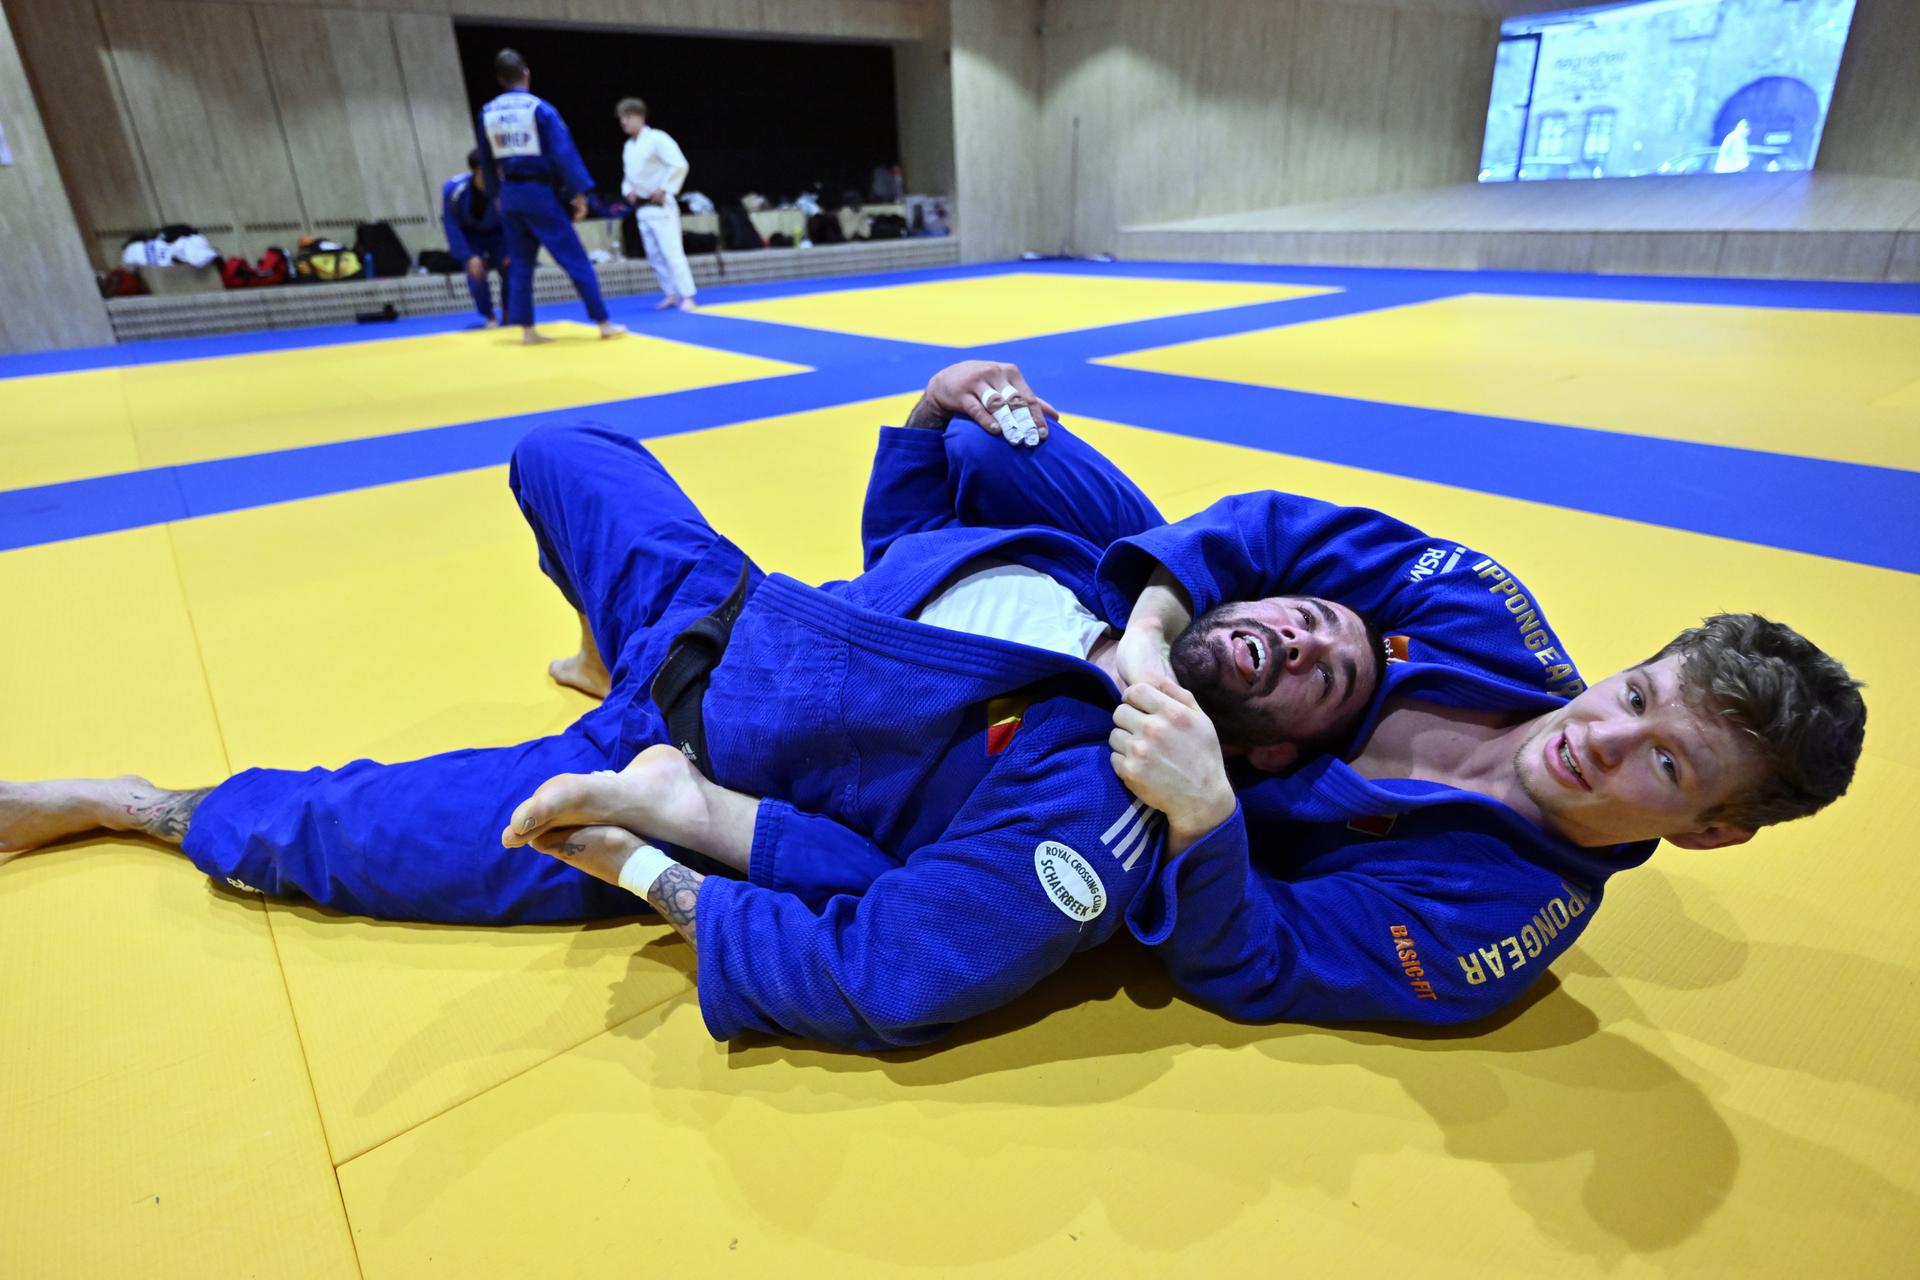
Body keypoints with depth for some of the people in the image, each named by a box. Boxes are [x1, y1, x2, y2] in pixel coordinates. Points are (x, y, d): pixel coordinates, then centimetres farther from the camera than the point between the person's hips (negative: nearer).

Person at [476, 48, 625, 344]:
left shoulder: (487, 113, 8)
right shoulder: (540, 108, -9)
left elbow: (486, 160, 14)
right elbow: (564, 153, -13)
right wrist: (579, 192, -10)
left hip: (509, 196, 5)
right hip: (539, 193, -5)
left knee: (520, 264, 12)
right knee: (575, 260, -2)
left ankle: (526, 329, 11)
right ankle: (604, 323, -2)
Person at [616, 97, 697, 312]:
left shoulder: (657, 139, -11)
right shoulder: (628, 146, 13)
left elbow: (679, 165, -18)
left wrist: (664, 189, -18)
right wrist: (628, 190, 6)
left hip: (660, 205, -8)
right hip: (642, 207, 8)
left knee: (671, 251, -12)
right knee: (654, 254, 9)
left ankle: (687, 296, -9)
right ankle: (671, 294, 17)